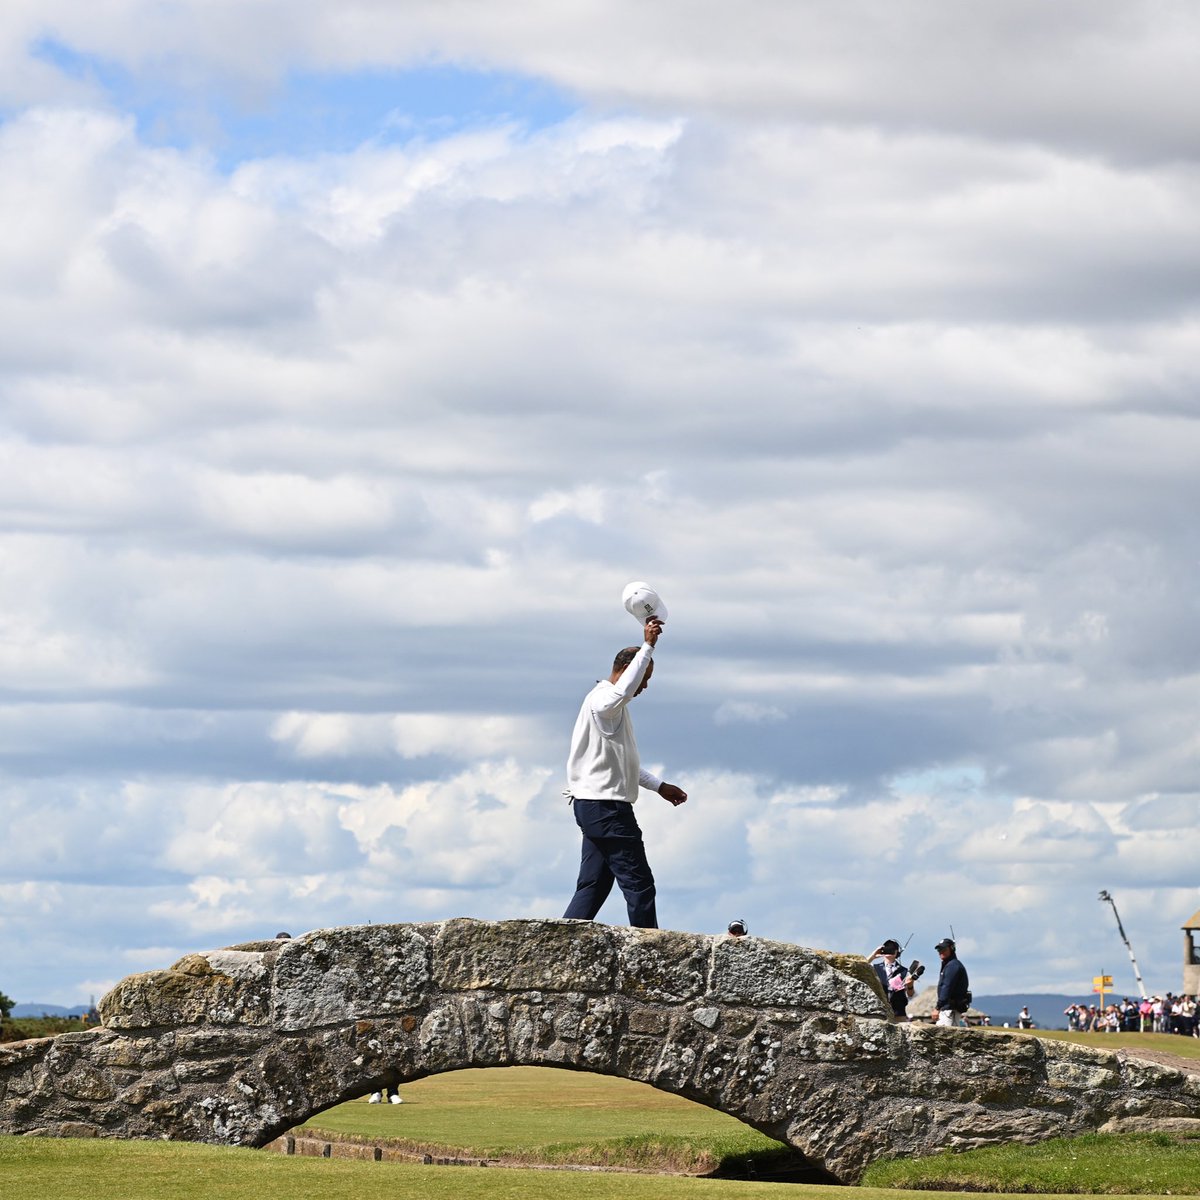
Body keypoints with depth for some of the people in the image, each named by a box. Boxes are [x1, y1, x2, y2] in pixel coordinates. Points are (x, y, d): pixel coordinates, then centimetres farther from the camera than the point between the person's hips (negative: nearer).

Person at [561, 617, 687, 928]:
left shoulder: (614, 706, 23)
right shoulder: (602, 699, -11)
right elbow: (622, 691, -37)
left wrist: (659, 786, 32)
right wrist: (648, 647, -36)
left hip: (595, 807, 11)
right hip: (605, 805, -11)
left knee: (593, 886, 8)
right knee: (638, 883, -9)